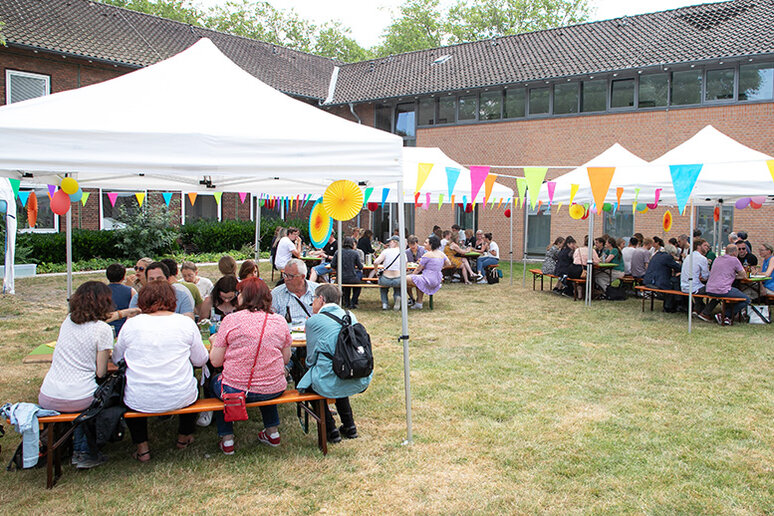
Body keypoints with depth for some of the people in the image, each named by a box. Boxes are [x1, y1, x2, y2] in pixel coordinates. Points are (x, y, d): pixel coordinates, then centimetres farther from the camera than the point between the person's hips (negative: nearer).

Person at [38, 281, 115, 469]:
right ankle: (86, 453, 24)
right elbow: (100, 372, -8)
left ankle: (77, 449, 35)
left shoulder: (68, 320, 8)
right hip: (77, 400, -5)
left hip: (46, 399, 6)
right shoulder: (103, 329, -9)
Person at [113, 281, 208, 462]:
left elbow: (116, 359, 10)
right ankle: (184, 437, 46)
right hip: (179, 399, 0)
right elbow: (200, 360, 6)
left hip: (139, 402, 0)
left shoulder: (131, 324, -5)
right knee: (192, 383, 33)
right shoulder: (186, 323, -5)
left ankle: (142, 448, 30)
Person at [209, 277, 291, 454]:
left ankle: (227, 439, 28)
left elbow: (215, 361, -7)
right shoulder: (279, 321, -2)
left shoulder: (231, 320, -11)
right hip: (274, 390, 3)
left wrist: (214, 342, 14)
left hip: (235, 390, -3)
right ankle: (272, 432, 38)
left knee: (215, 381, 30)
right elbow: (286, 359, 6)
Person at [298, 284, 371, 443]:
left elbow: (311, 359, 4)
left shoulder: (314, 321, -5)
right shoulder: (351, 316, 10)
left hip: (330, 384, -5)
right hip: (360, 381, 6)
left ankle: (331, 430, 21)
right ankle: (349, 426, 38)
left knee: (310, 382, 25)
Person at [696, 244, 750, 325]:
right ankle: (725, 316, -3)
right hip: (723, 290, -7)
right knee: (746, 300, 6)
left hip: (709, 290, 7)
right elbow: (744, 275, 7)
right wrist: (734, 276, 24)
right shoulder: (734, 260, -2)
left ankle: (705, 313, 29)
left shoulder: (717, 259, 18)